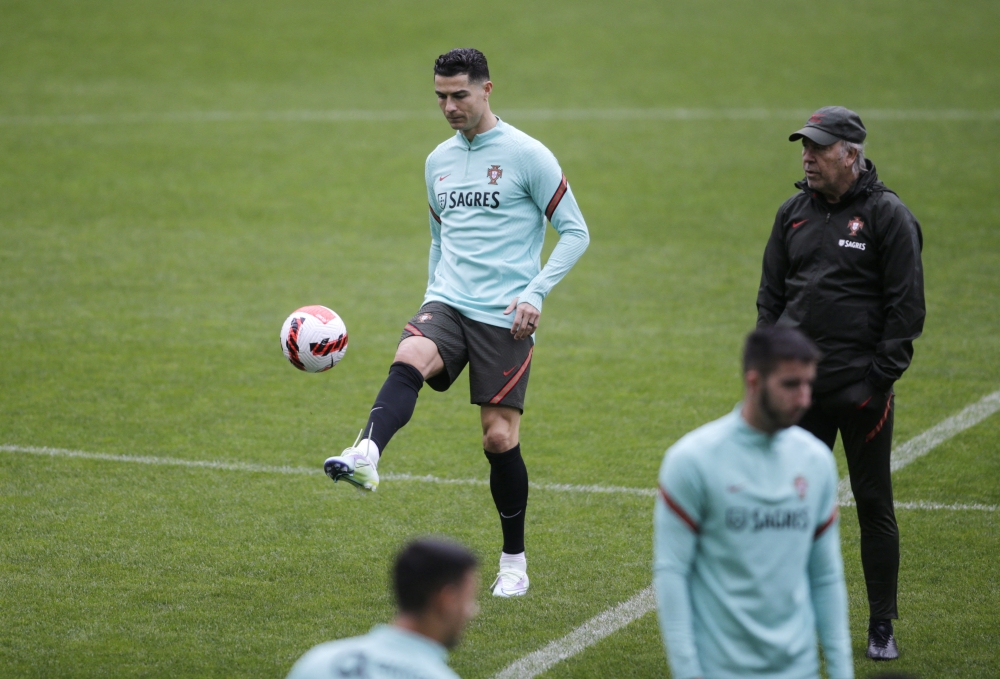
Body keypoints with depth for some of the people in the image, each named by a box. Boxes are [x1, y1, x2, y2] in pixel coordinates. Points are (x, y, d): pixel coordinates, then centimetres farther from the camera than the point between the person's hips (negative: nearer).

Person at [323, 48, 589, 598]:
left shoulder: (526, 155, -5)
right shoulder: (437, 162, 14)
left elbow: (575, 232, -3)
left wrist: (535, 293, -13)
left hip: (503, 317, -4)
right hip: (447, 304, 4)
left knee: (500, 436, -3)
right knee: (409, 360, -29)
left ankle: (514, 560, 14)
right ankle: (366, 456, -53)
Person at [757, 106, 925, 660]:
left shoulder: (887, 215, -6)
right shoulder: (793, 213, 11)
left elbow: (907, 304, -8)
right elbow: (770, 295, 16)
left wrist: (882, 378, -12)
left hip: (860, 386, -5)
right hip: (799, 386, 5)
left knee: (874, 505, 2)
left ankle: (882, 628, 11)